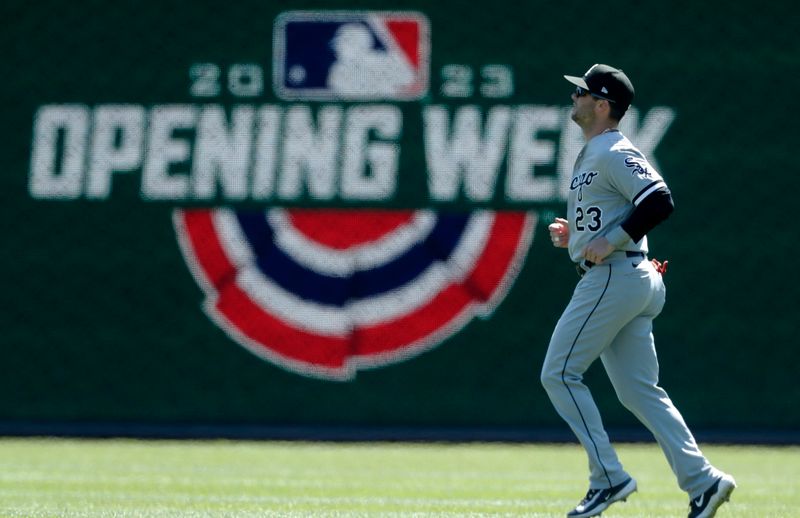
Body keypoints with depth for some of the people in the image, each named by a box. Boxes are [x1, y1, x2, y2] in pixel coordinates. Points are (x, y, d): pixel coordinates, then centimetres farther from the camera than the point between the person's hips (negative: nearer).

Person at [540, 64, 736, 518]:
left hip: (614, 278, -10)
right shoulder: (593, 156, 21)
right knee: (638, 390, 6)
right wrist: (574, 235, 14)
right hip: (631, 282, 10)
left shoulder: (615, 153, -11)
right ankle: (702, 480, 0)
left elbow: (660, 202, -23)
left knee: (560, 374, -6)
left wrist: (611, 242, -21)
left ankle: (609, 477, -7)